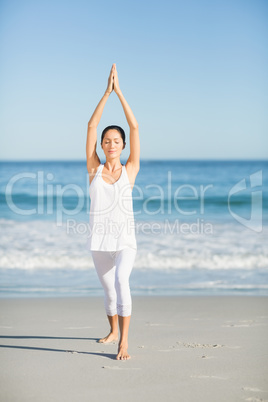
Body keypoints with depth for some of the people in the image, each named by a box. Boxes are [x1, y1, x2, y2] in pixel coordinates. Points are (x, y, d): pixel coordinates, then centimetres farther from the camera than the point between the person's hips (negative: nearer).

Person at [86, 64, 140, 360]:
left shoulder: (130, 170, 0)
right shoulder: (94, 169, 2)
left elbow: (134, 128, -6)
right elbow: (91, 126, -4)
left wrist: (120, 92, -6)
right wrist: (106, 93, -7)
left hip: (125, 239, -3)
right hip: (99, 239, 3)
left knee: (121, 281, -27)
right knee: (108, 291, 18)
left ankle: (124, 340, -23)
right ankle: (113, 330, 45)